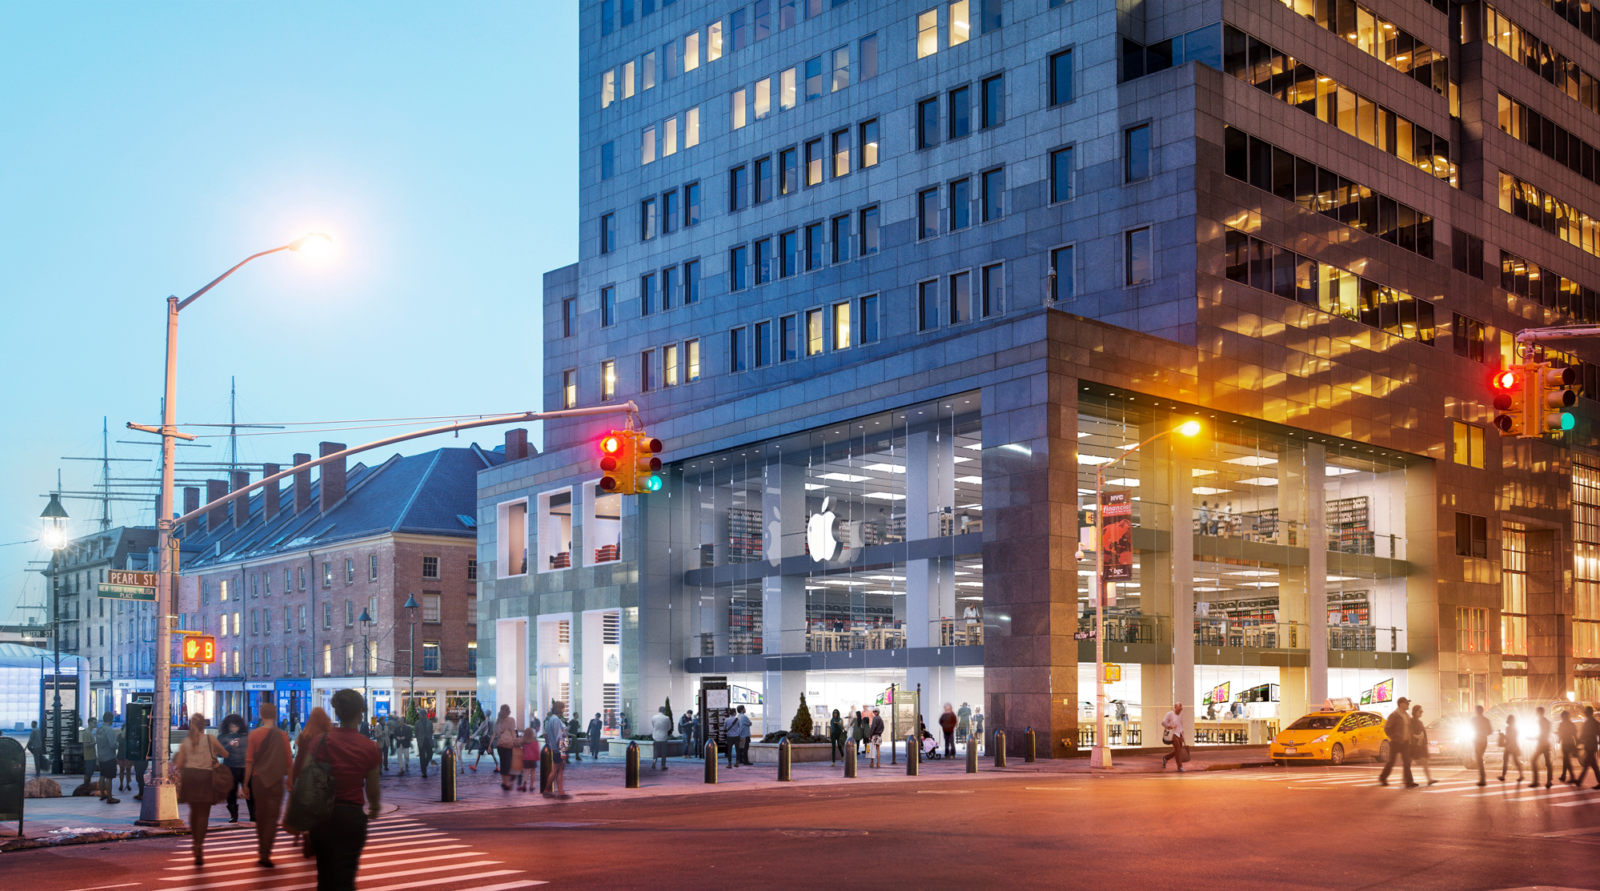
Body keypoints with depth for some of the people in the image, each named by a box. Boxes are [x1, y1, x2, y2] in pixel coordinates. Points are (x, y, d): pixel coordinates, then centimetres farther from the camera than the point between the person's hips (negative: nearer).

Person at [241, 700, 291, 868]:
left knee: (260, 816, 15)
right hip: (276, 780, -2)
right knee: (272, 817, 1)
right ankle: (265, 854, -9)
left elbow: (249, 761, -2)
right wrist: (290, 778, 15)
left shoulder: (254, 734, -3)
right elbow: (288, 761, -2)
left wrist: (246, 784, 5)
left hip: (258, 779, 2)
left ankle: (261, 852, 23)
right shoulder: (282, 736, -6)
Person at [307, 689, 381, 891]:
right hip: (353, 816, -2)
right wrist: (374, 810, 21)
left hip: (322, 813, 2)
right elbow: (372, 789, -1)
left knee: (325, 875, 19)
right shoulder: (370, 748, -8)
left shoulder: (322, 741, -5)